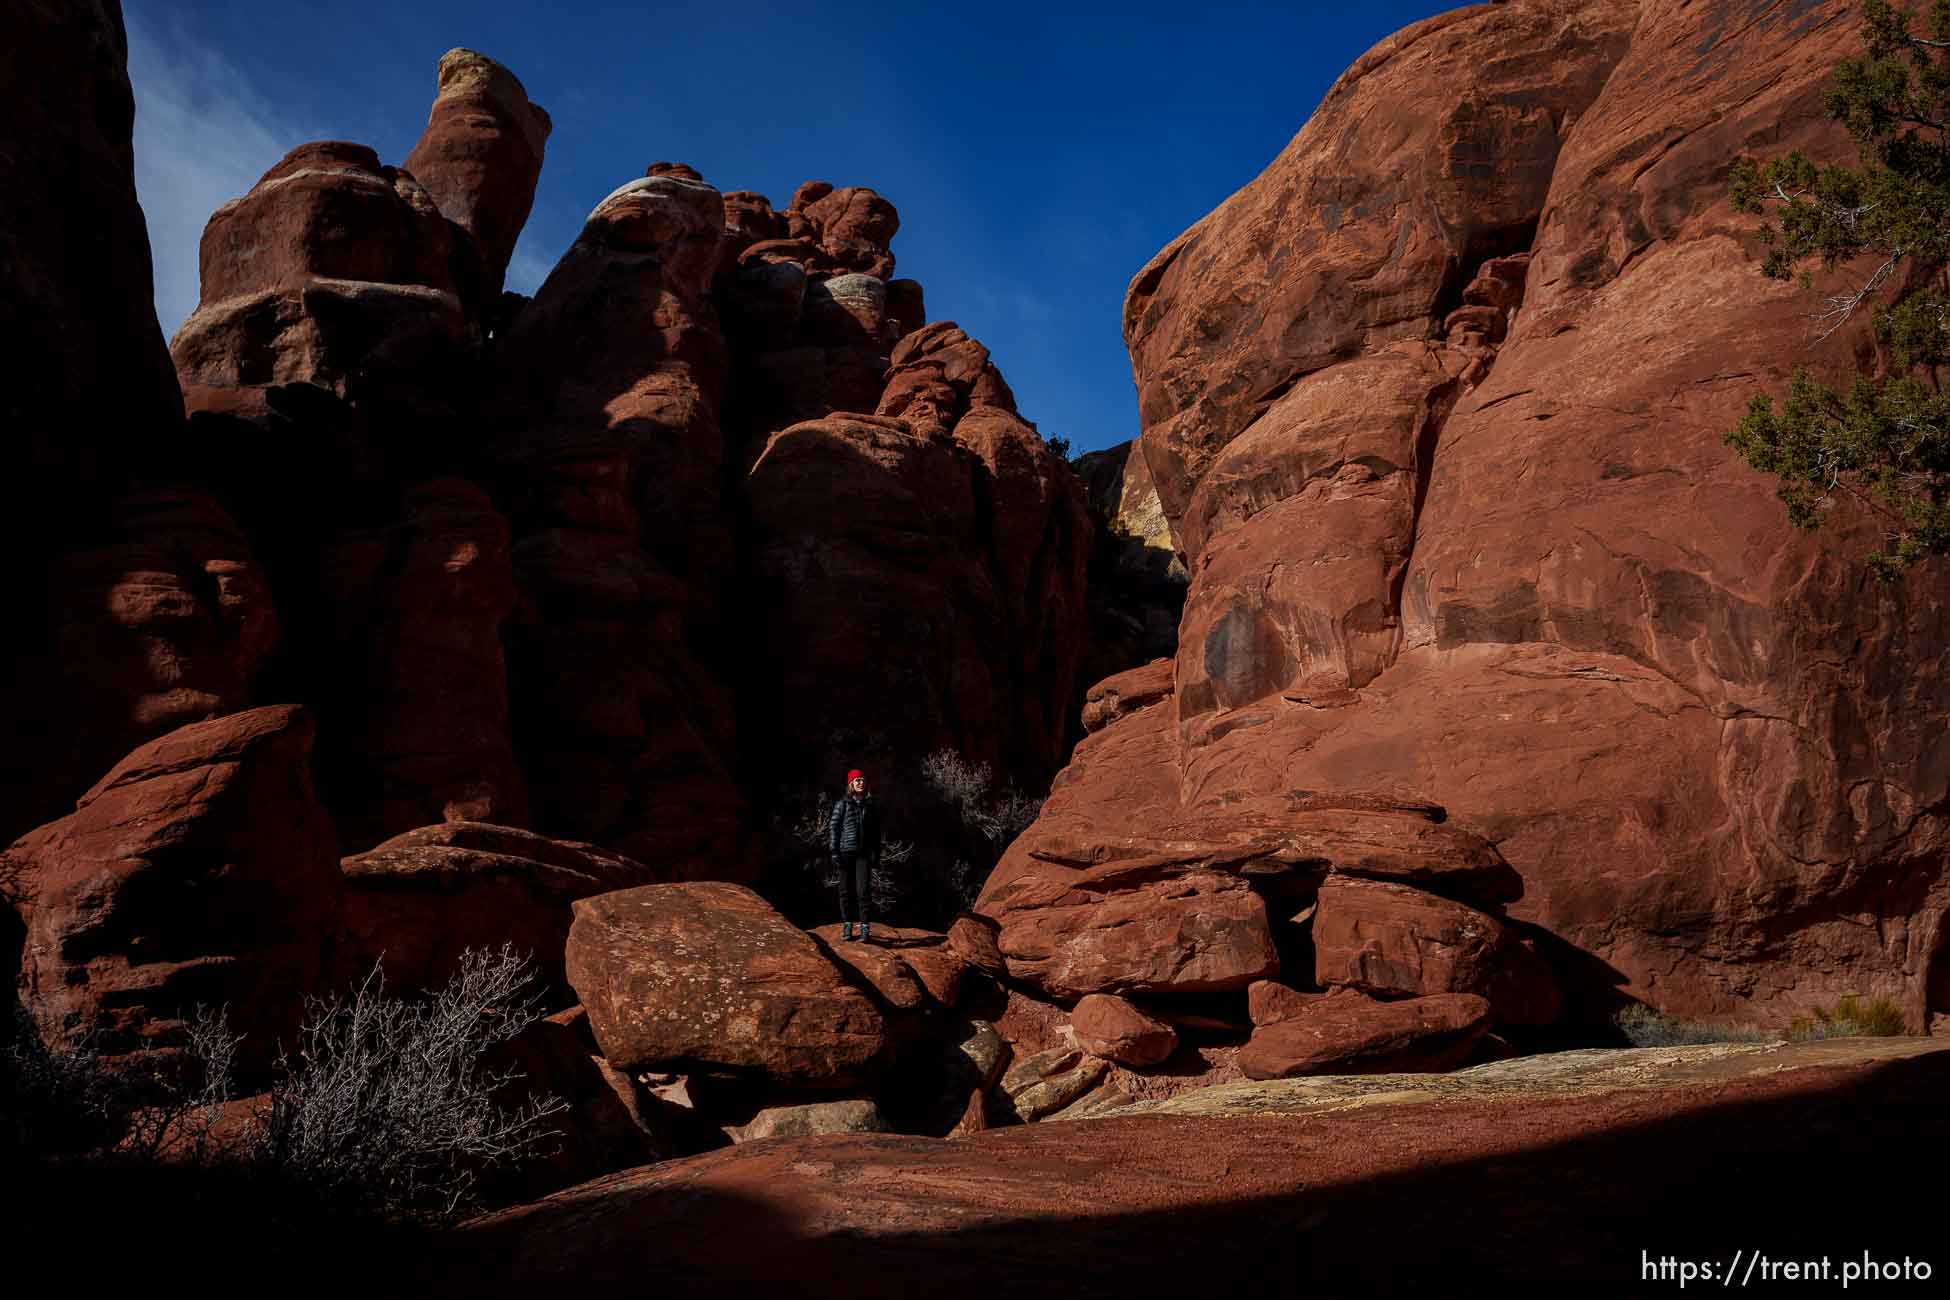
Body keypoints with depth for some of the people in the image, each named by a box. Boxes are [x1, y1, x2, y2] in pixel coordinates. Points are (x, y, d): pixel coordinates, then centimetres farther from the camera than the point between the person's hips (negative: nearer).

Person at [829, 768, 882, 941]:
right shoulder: (842, 804, 2)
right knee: (846, 890, 4)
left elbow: (876, 832, 13)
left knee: (862, 890, -8)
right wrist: (834, 851, -6)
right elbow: (833, 827, 1)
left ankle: (865, 926, -5)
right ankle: (846, 924, 14)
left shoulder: (871, 805, 10)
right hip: (846, 852, -1)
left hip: (864, 853, 1)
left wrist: (876, 854, 8)